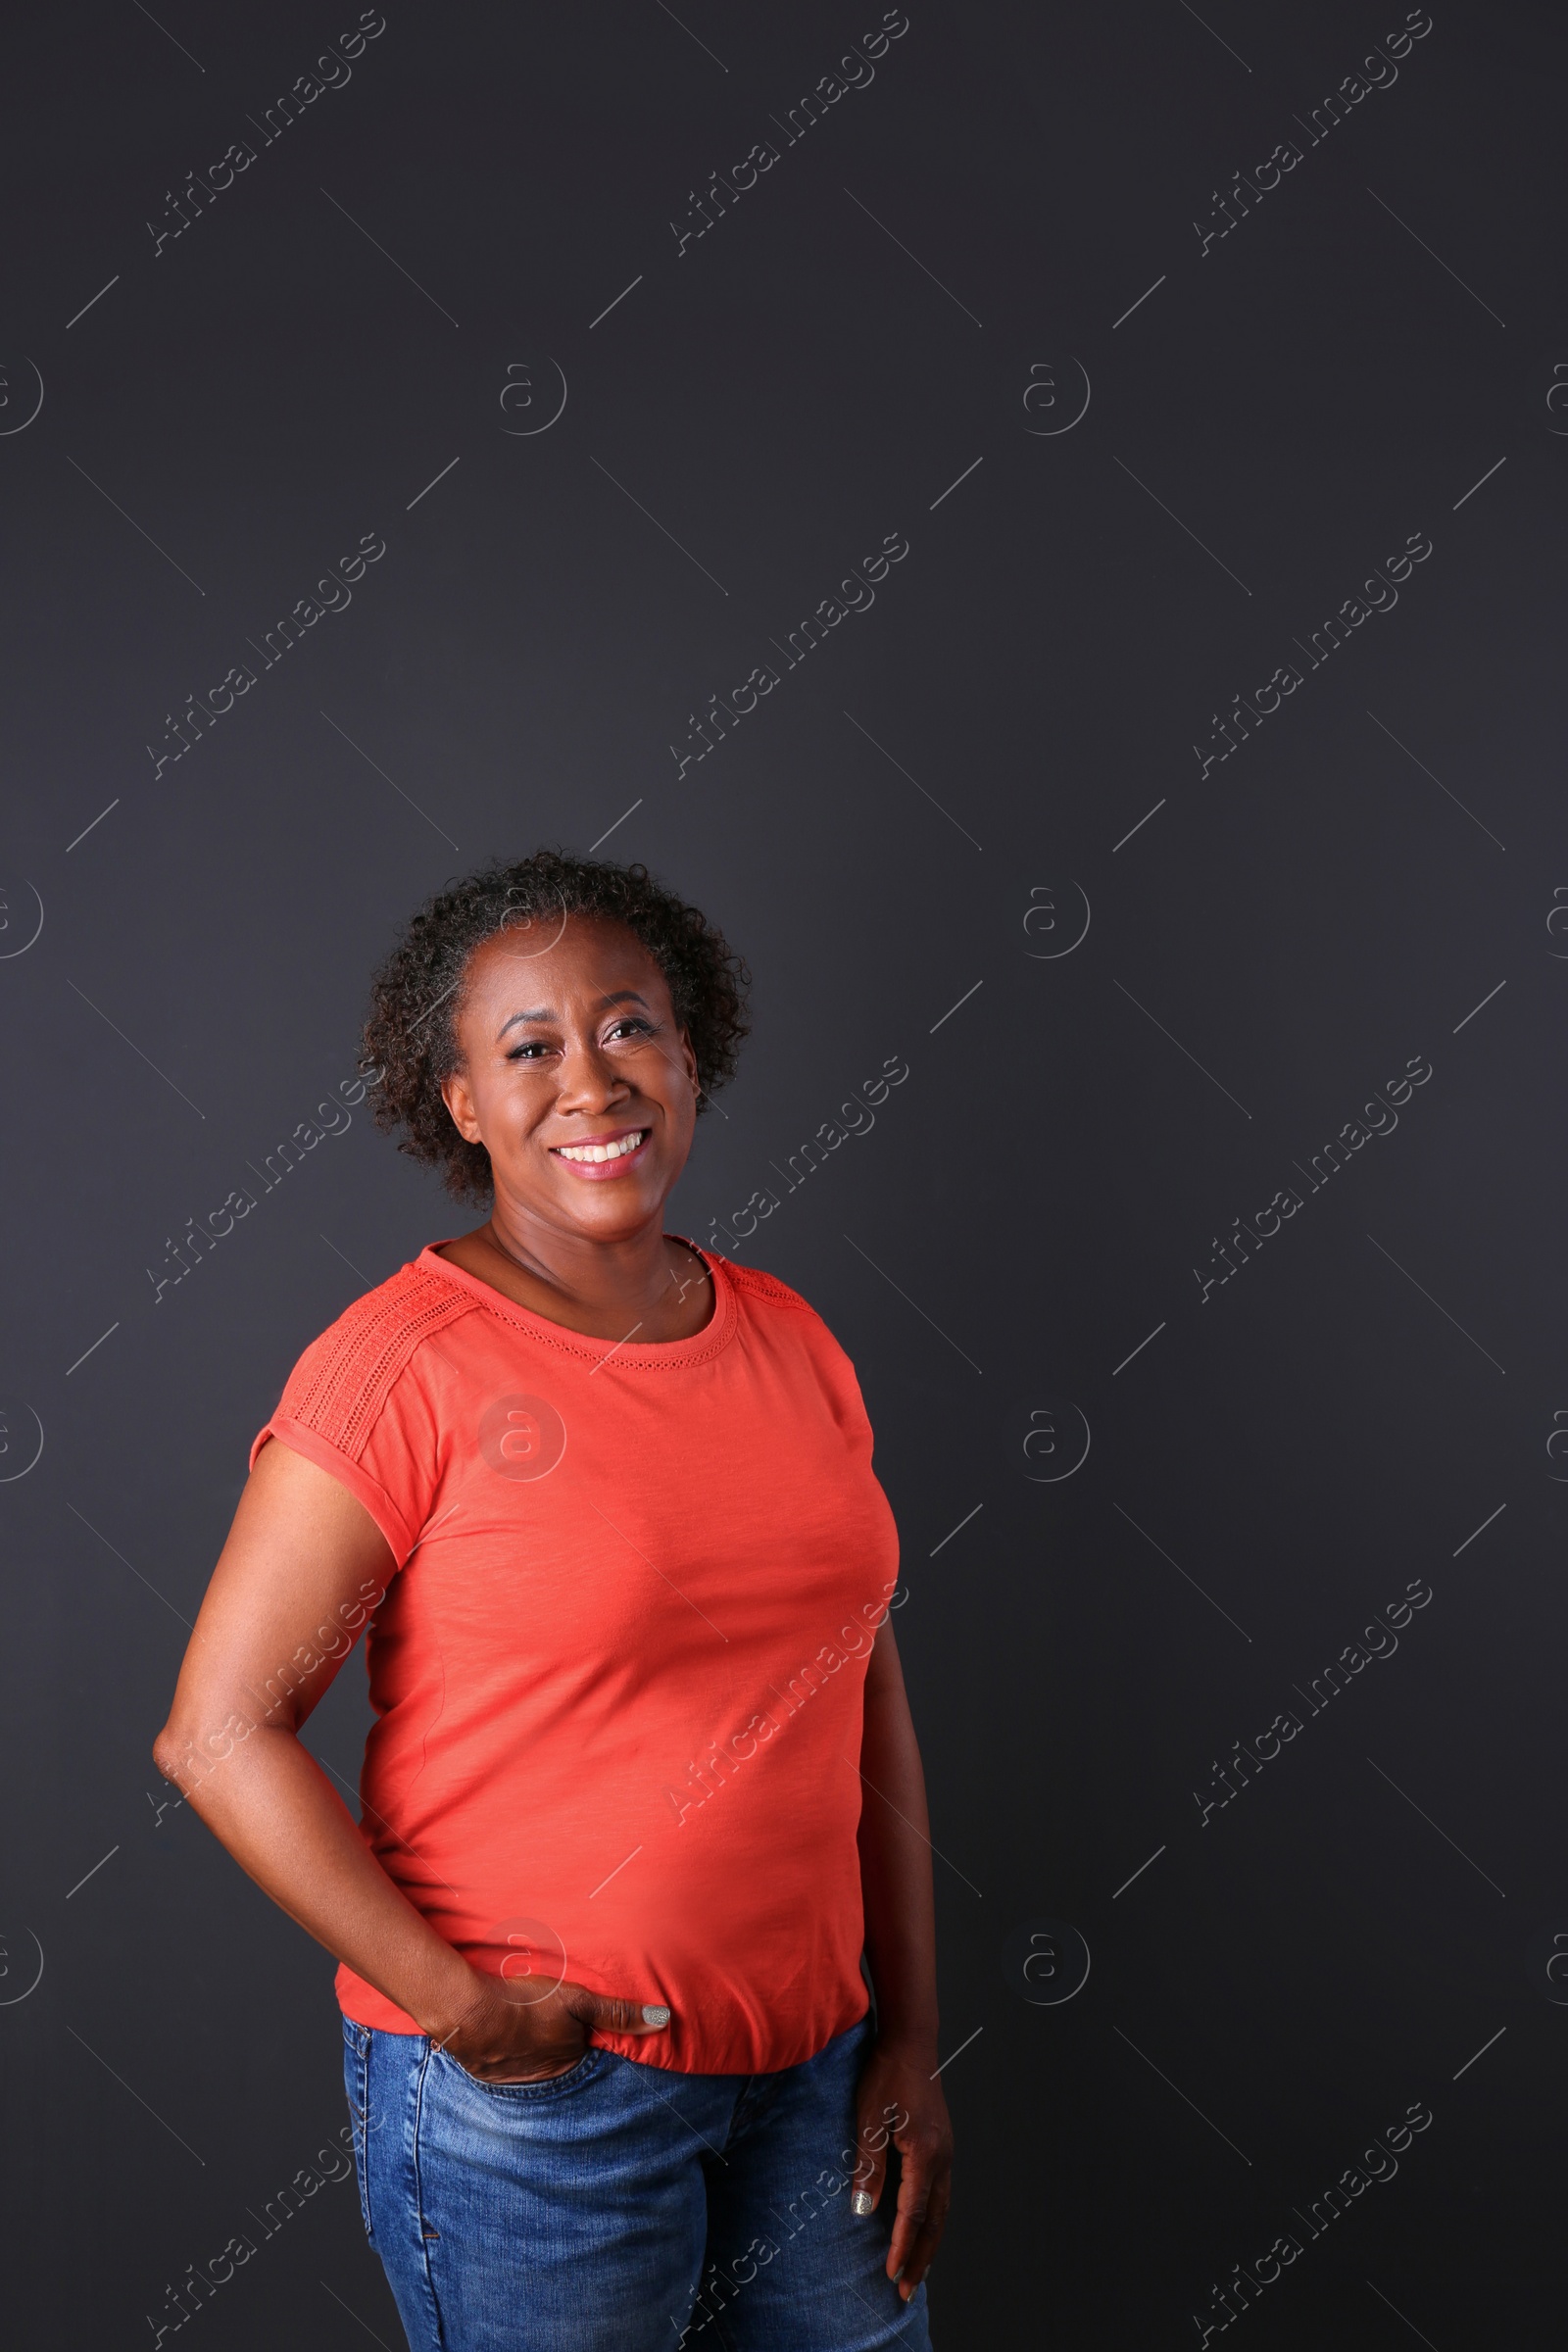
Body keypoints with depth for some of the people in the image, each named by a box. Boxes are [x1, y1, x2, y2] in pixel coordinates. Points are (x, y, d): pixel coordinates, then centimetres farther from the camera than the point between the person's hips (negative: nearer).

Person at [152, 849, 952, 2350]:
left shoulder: (787, 1343, 4)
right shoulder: (404, 1366, -13)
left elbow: (865, 1694, 8)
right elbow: (219, 1732, -15)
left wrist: (909, 2034, 7)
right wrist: (457, 2001, -17)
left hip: (810, 2060, 6)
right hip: (526, 2095, -5)